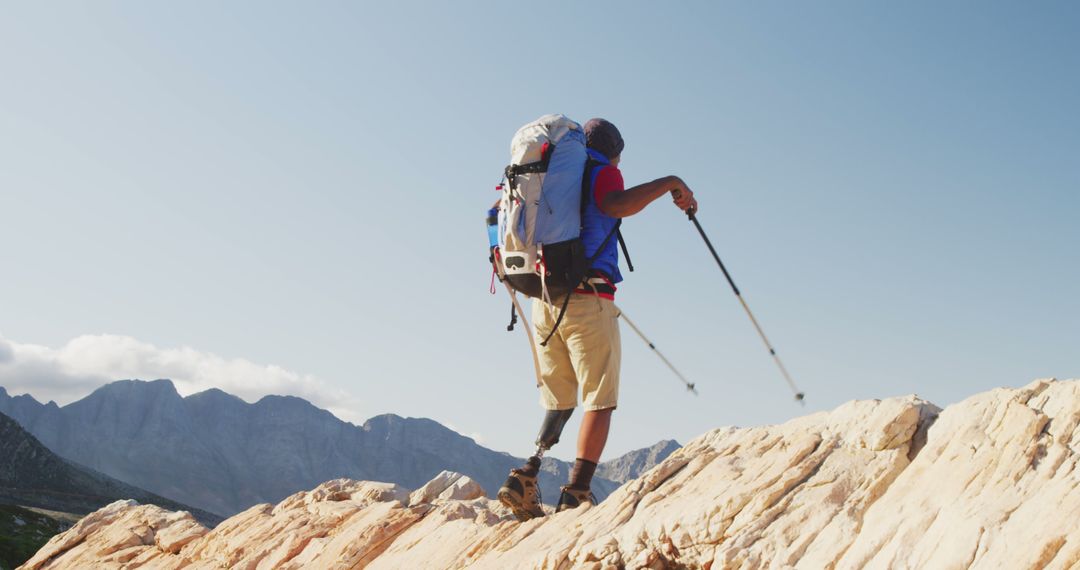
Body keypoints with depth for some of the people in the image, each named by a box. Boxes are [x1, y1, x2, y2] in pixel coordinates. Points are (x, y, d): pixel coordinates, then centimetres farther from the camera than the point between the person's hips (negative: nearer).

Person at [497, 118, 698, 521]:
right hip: (587, 301, -6)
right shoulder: (601, 171, 0)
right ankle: (577, 494, -9)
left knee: (559, 402, 16)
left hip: (543, 302, 6)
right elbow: (616, 204, -23)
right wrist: (670, 183, -14)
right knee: (600, 401, 0)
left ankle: (526, 477, 1)